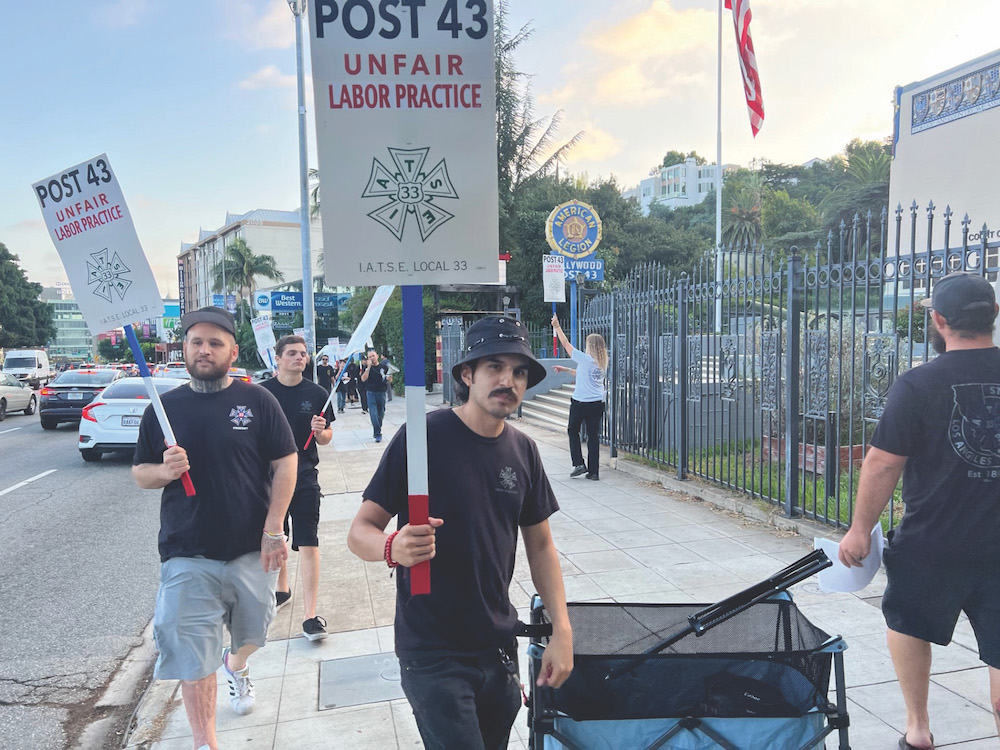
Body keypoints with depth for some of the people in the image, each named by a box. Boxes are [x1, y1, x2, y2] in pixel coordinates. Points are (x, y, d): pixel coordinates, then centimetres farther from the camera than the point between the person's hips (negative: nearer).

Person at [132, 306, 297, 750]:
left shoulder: (257, 401, -4)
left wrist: (273, 530, -11)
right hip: (187, 555, 0)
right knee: (194, 657, 2)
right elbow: (140, 474, 9)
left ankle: (236, 665, 55)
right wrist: (164, 470, -15)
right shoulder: (164, 408, 3)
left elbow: (285, 463, -5)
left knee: (252, 633, 21)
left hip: (251, 550, 0)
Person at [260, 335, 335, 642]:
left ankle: (310, 616, -4)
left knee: (308, 544, -7)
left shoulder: (317, 394, -1)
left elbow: (326, 437, 5)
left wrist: (320, 431, -16)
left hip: (304, 478, -2)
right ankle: (281, 588, 44)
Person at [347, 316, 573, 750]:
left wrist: (562, 630, 0)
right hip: (432, 654, -5)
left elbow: (540, 545, 9)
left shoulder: (523, 451, 2)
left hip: (498, 649, 5)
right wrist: (393, 547, -34)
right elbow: (359, 533, -12)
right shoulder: (423, 437, -14)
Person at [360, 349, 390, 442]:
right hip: (371, 393, -2)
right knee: (374, 414, -11)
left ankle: (377, 431, 30)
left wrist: (388, 379, -10)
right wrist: (368, 367, -19)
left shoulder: (384, 366, 5)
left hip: (381, 393, 2)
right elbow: (363, 379, -13)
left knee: (381, 414, 11)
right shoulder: (366, 367, 0)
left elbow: (388, 379, 14)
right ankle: (378, 434, -8)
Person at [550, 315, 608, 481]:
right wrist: (566, 369, 26)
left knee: (573, 431, 15)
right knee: (593, 435, 8)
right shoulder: (602, 363, 8)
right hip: (597, 403, 6)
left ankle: (579, 464, 8)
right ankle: (594, 471, 9)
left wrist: (557, 326, 6)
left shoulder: (585, 359, -12)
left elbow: (566, 344, -4)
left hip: (580, 403, -6)